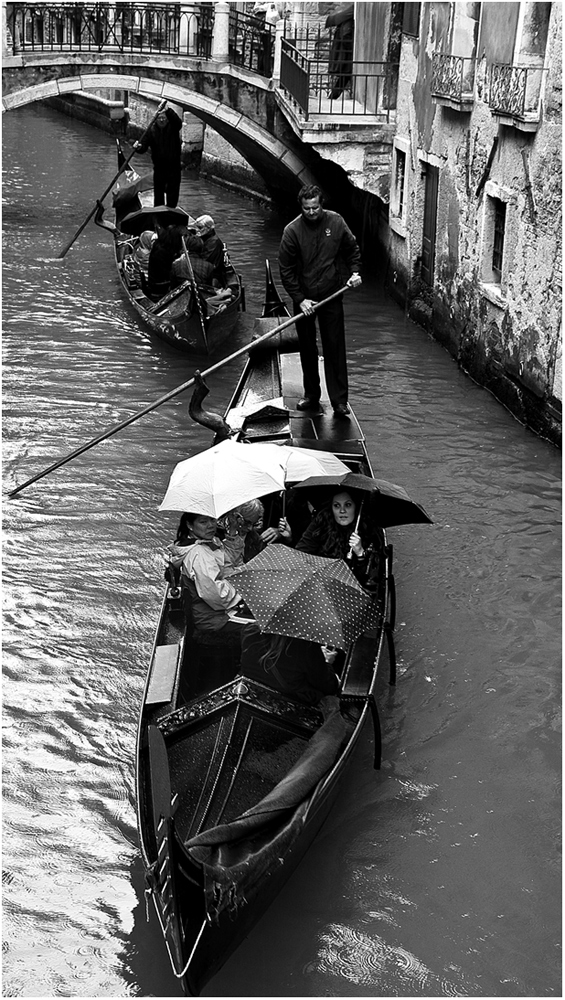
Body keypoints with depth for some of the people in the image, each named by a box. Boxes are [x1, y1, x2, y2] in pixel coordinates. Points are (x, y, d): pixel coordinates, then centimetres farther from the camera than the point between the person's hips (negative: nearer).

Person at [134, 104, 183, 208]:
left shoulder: (173, 127, -4)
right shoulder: (152, 130, -1)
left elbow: (178, 121, -28)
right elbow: (143, 146, -5)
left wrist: (168, 111, -45)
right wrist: (139, 147, -30)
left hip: (174, 166, -1)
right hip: (159, 167, 1)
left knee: (173, 191, 4)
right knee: (158, 192, 8)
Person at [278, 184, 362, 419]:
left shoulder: (336, 222, -4)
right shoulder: (292, 230, -10)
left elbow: (352, 249, 13)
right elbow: (286, 270, -8)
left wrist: (355, 272, -3)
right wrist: (300, 299, -13)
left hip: (332, 297, 0)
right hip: (304, 299, 0)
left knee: (335, 349, -2)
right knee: (307, 349, 11)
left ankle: (339, 401, 1)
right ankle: (311, 395, 26)